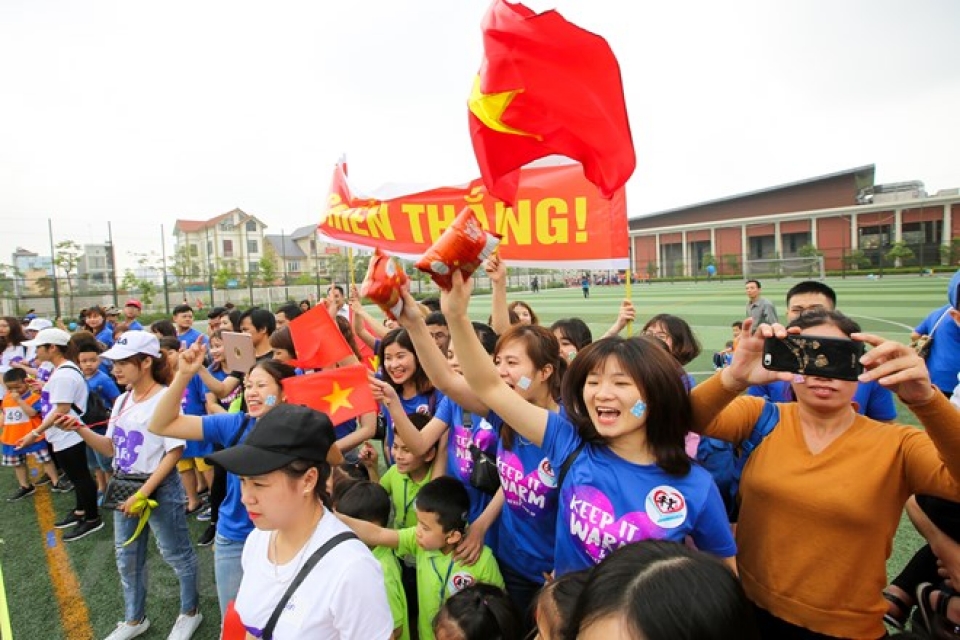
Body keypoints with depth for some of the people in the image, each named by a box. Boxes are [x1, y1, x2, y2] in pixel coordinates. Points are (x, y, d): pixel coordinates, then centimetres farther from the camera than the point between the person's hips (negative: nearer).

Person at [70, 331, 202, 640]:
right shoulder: (122, 401, 5)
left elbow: (174, 452, -19)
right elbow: (110, 448, 9)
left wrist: (143, 494, -20)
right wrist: (80, 429, -6)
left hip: (159, 488, -8)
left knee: (176, 554, 9)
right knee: (127, 557, 21)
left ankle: (190, 612, 30)